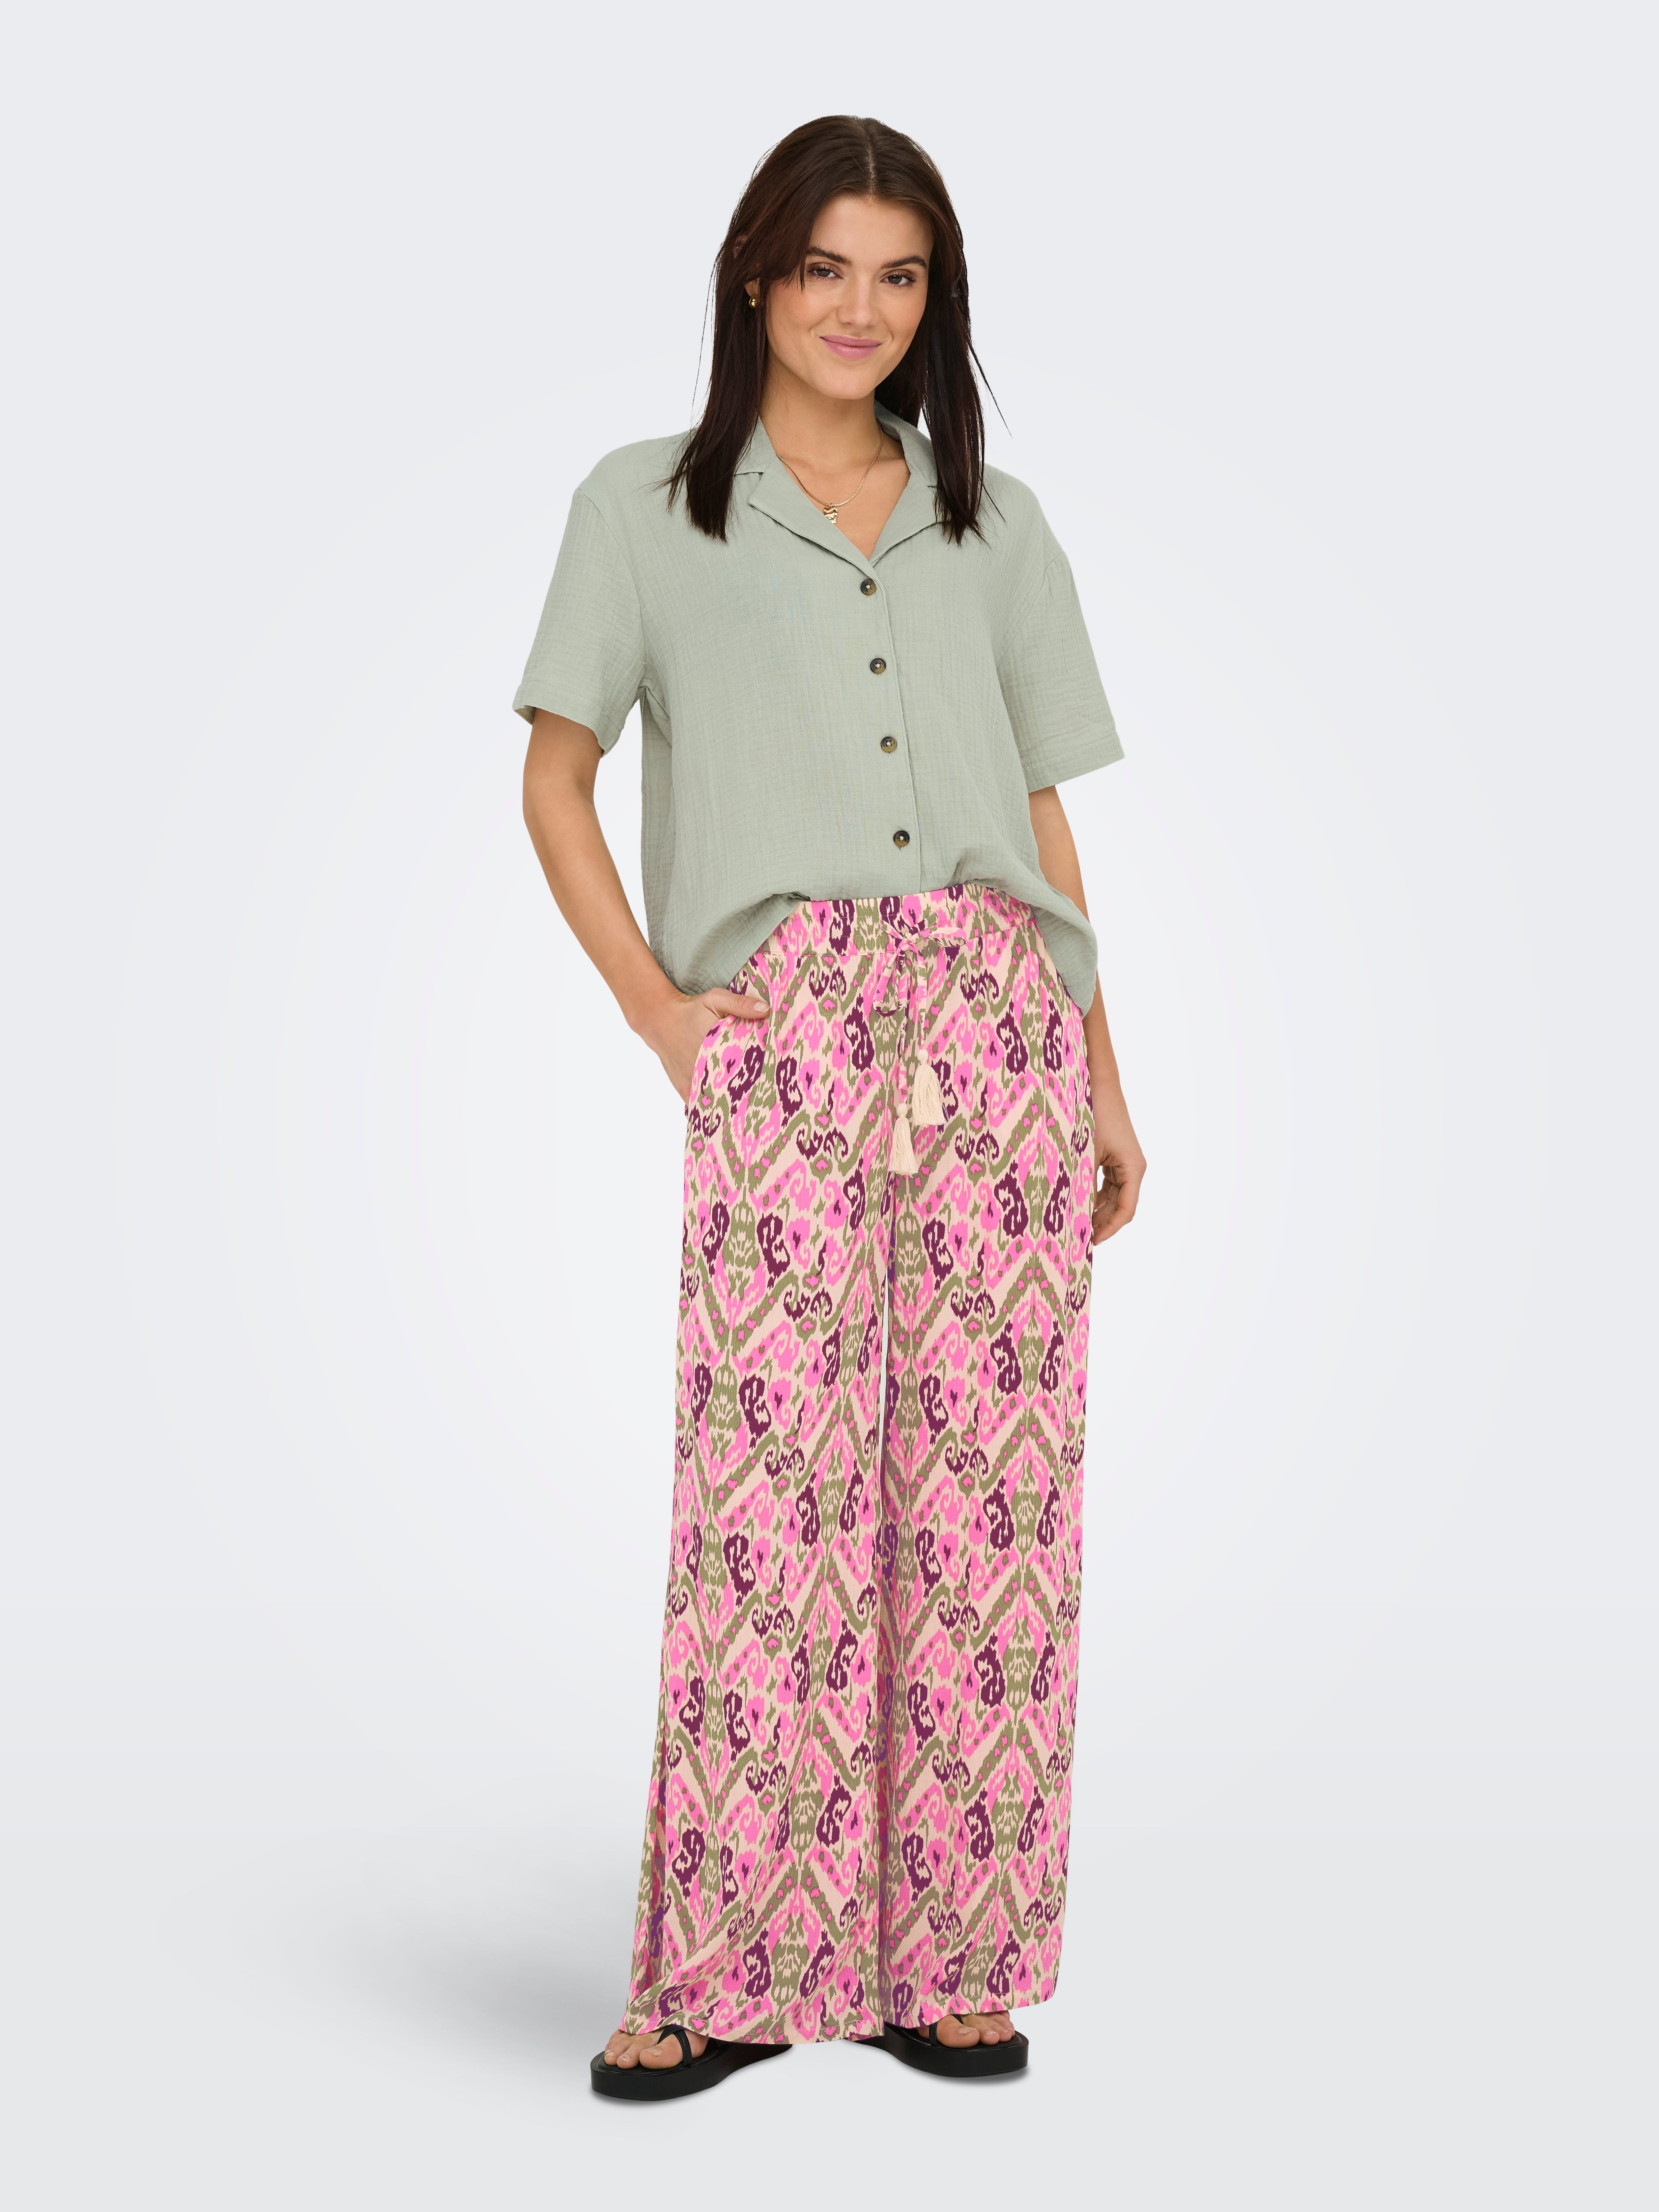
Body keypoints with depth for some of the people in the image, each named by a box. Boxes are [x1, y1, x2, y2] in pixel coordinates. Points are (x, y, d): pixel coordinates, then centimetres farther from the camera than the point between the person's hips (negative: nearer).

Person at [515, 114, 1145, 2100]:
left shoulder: (994, 525, 19)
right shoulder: (648, 507, 12)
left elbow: (1046, 817, 18)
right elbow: (555, 779, 10)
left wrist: (1105, 1084, 11)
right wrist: (655, 1008, -2)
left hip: (1002, 1026, 3)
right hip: (784, 1035, -2)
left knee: (991, 1489, 0)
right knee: (771, 1493, -8)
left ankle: (945, 1960, 11)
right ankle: (726, 1974, 3)